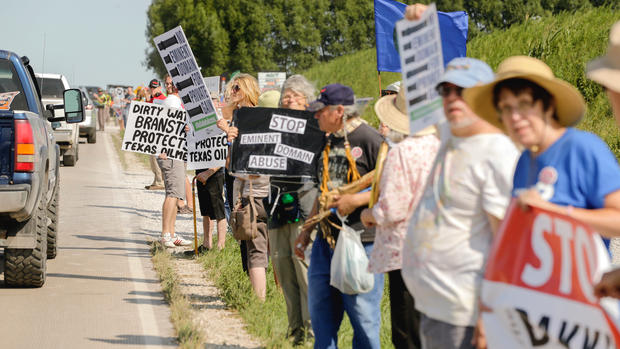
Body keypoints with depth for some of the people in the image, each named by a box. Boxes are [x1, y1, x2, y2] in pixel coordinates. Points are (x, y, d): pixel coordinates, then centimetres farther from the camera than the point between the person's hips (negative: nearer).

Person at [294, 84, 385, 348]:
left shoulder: (370, 140, -10)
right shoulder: (329, 142, 15)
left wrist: (357, 200, -19)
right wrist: (306, 230, 22)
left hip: (361, 243, -8)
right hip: (326, 241, 8)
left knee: (363, 316, -3)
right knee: (321, 315, 13)